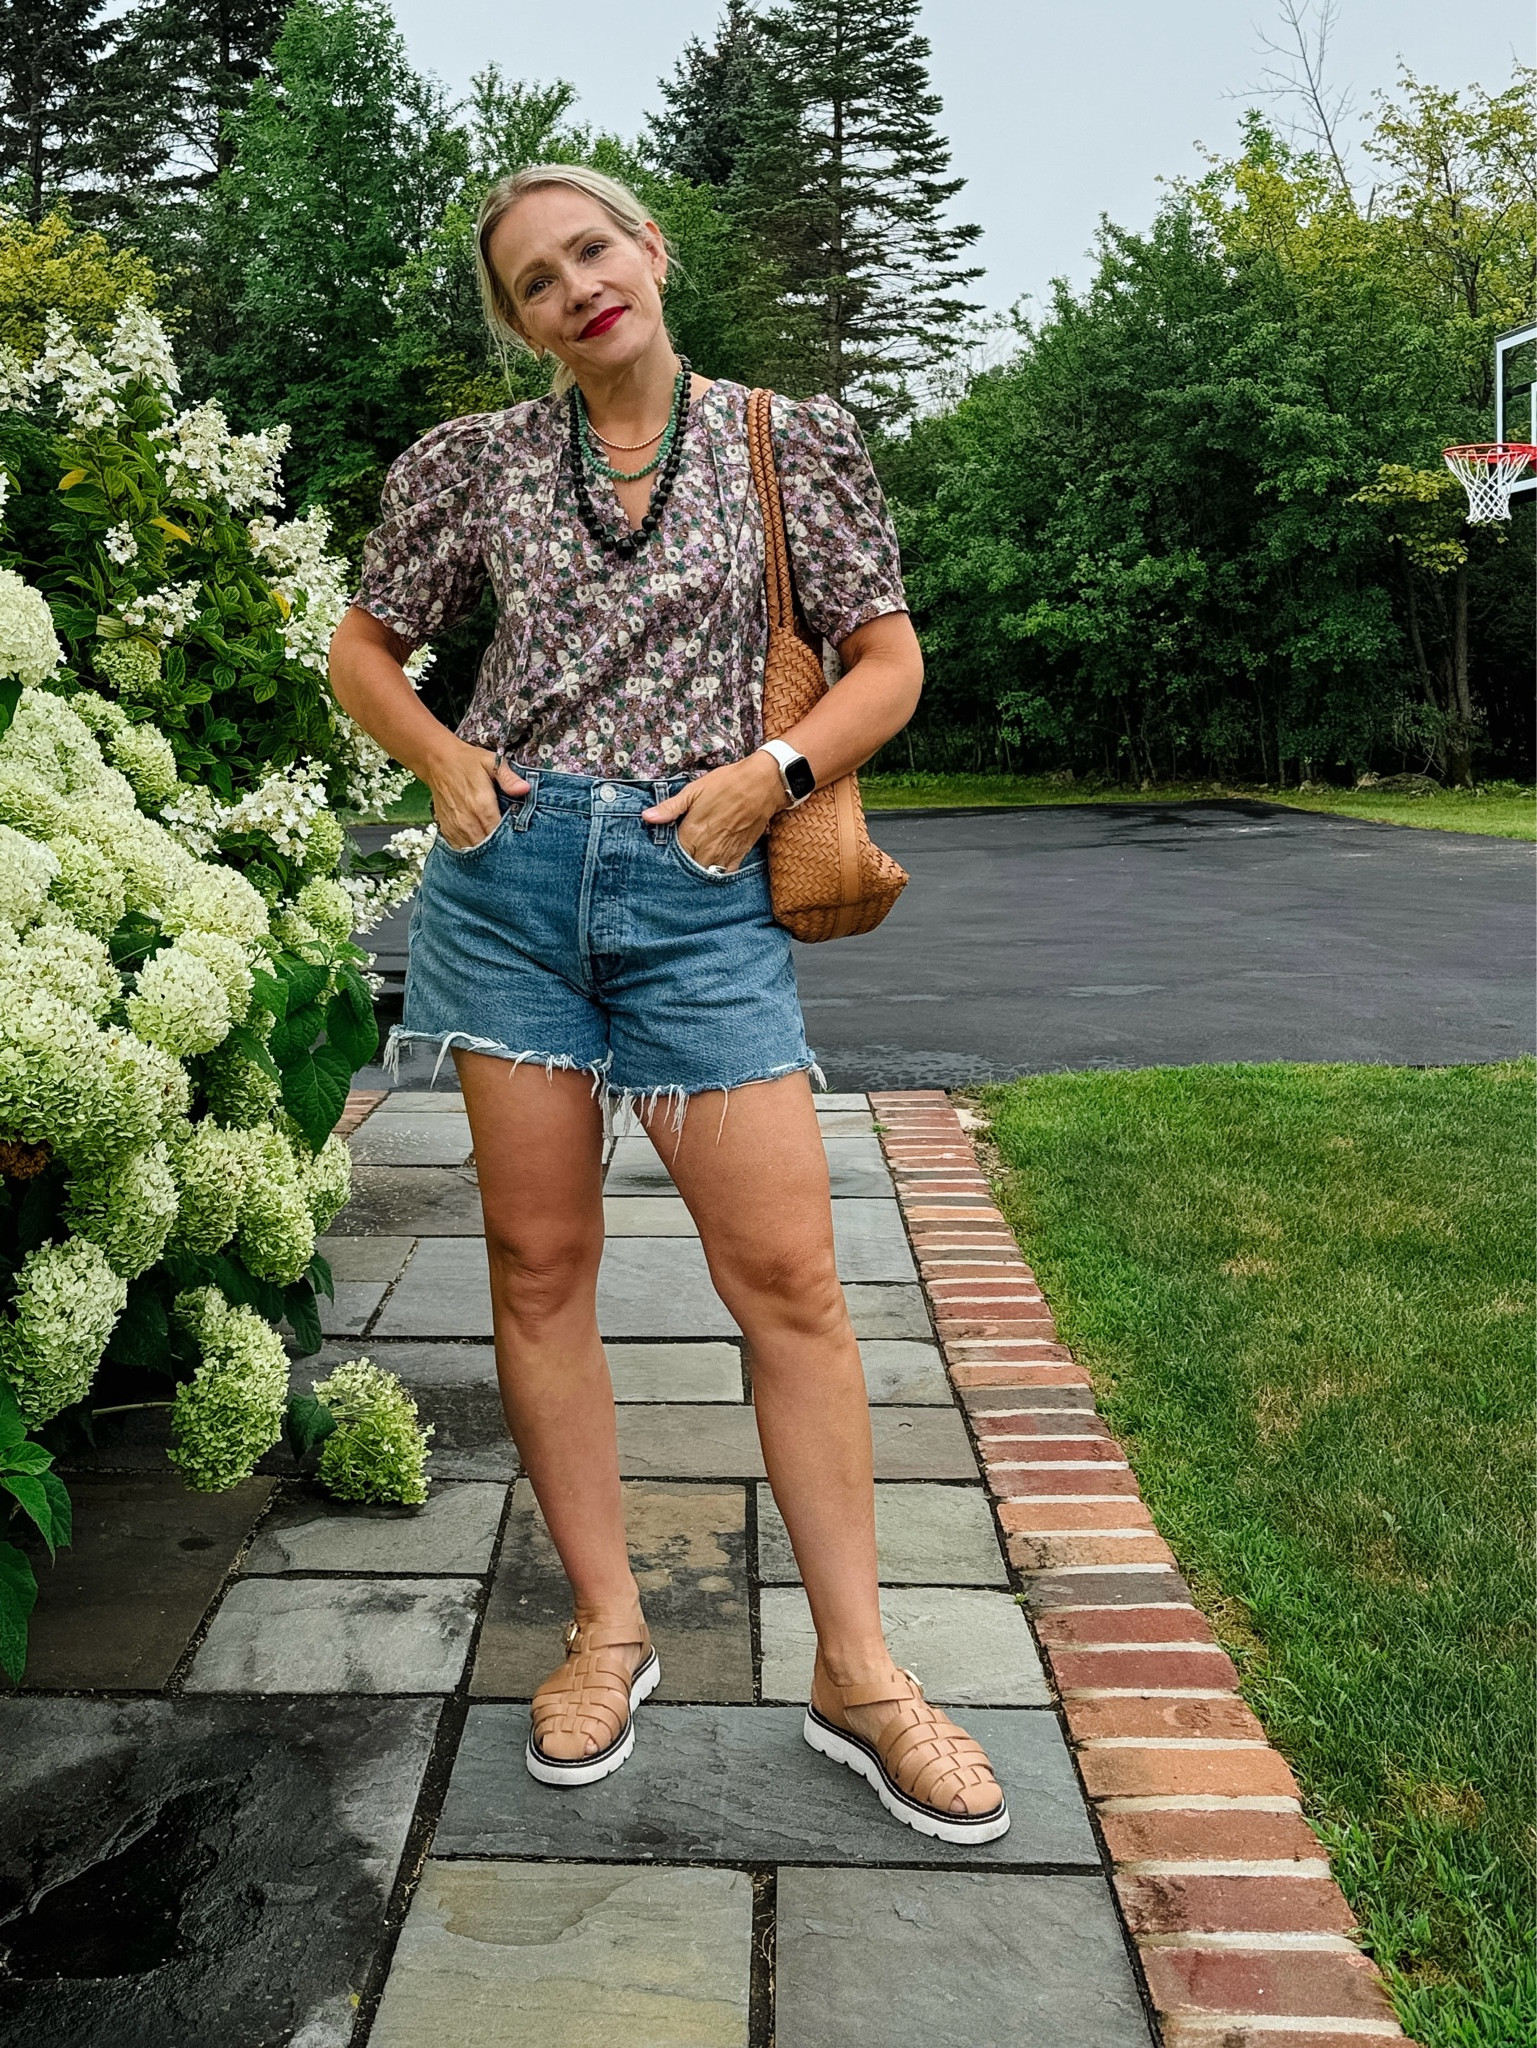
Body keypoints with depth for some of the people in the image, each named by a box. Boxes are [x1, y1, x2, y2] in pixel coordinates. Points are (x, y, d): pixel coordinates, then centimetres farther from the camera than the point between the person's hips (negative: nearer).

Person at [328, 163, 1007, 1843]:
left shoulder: (792, 443, 7)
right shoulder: (475, 464, 10)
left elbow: (888, 663, 8)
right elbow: (363, 651, 20)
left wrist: (772, 770, -8)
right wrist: (440, 754, 0)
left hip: (698, 886, -1)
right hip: (512, 875, 2)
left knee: (786, 1274, -5)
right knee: (539, 1261, 4)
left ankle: (855, 1671, 10)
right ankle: (607, 1630, 21)